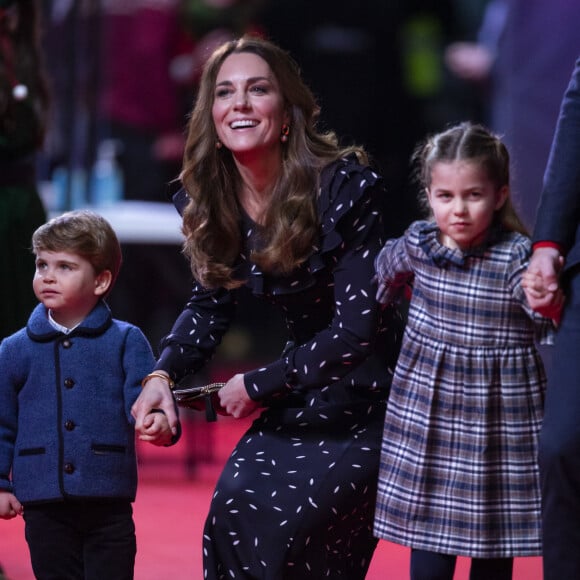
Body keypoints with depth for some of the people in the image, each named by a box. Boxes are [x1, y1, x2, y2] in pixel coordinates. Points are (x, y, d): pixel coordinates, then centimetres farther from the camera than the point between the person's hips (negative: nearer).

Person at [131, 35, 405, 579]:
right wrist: (163, 374, -8)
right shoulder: (211, 200, -3)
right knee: (234, 508, -13)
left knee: (287, 524, -21)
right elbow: (211, 303, 10)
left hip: (372, 398, -6)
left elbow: (357, 329, -22)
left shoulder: (346, 187, -22)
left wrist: (259, 385, -14)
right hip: (305, 388, 6)